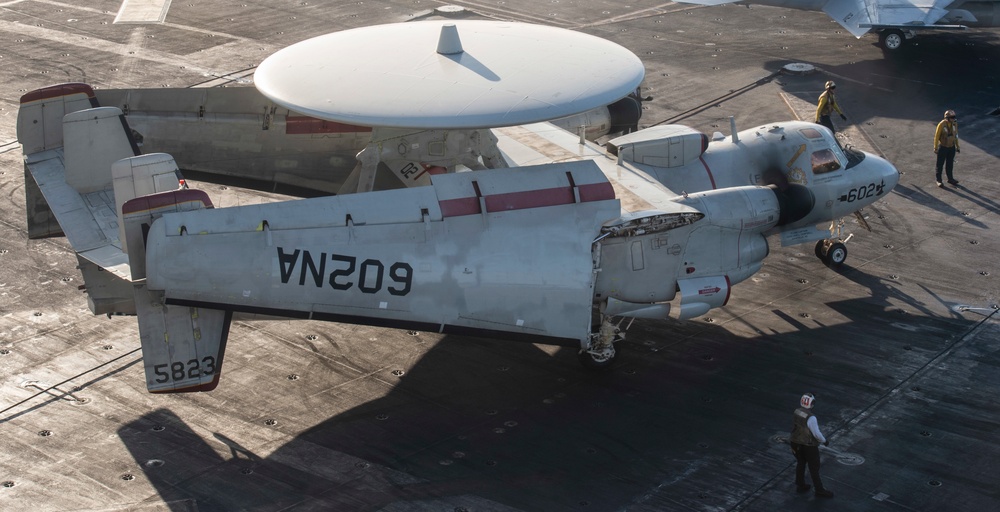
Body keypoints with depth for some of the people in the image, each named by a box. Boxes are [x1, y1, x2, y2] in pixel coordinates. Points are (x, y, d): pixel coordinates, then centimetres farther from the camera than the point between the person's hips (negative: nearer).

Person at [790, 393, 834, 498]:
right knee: (814, 468, 6)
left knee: (800, 464, 23)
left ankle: (800, 485, 35)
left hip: (797, 443, 7)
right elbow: (816, 433, -25)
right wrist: (824, 441, -7)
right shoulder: (811, 418, -30)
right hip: (809, 445, -7)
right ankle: (819, 490, 18)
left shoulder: (796, 412, -7)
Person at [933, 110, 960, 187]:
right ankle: (938, 180, 16)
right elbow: (937, 136, -13)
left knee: (950, 164, 15)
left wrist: (957, 147, 11)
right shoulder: (941, 125, -21)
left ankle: (950, 178, 28)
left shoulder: (955, 124, -5)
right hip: (943, 147, -5)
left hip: (951, 147, 5)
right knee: (940, 164, 5)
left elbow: (955, 135, 7)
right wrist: (935, 148, -12)